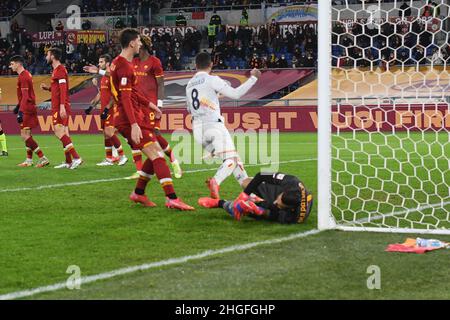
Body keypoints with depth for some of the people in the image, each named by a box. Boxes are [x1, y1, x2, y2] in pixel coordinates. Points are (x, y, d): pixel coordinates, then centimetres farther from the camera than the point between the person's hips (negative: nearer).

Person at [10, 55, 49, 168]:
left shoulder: (23, 77, -16)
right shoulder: (26, 74, 14)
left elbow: (25, 96, -22)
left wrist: (20, 112, -26)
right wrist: (18, 106, 31)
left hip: (27, 109, -10)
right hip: (30, 108, 10)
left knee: (25, 136, -10)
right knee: (26, 135, 15)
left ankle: (43, 158, -13)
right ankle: (29, 160, 20)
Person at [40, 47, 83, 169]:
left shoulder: (60, 69, -11)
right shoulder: (57, 70, 20)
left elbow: (63, 89, -20)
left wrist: (62, 106, -26)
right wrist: (48, 88, 13)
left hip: (60, 107, -10)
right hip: (59, 106, 10)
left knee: (59, 131, -14)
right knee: (63, 133, 9)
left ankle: (76, 157, -19)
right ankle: (68, 162, 10)